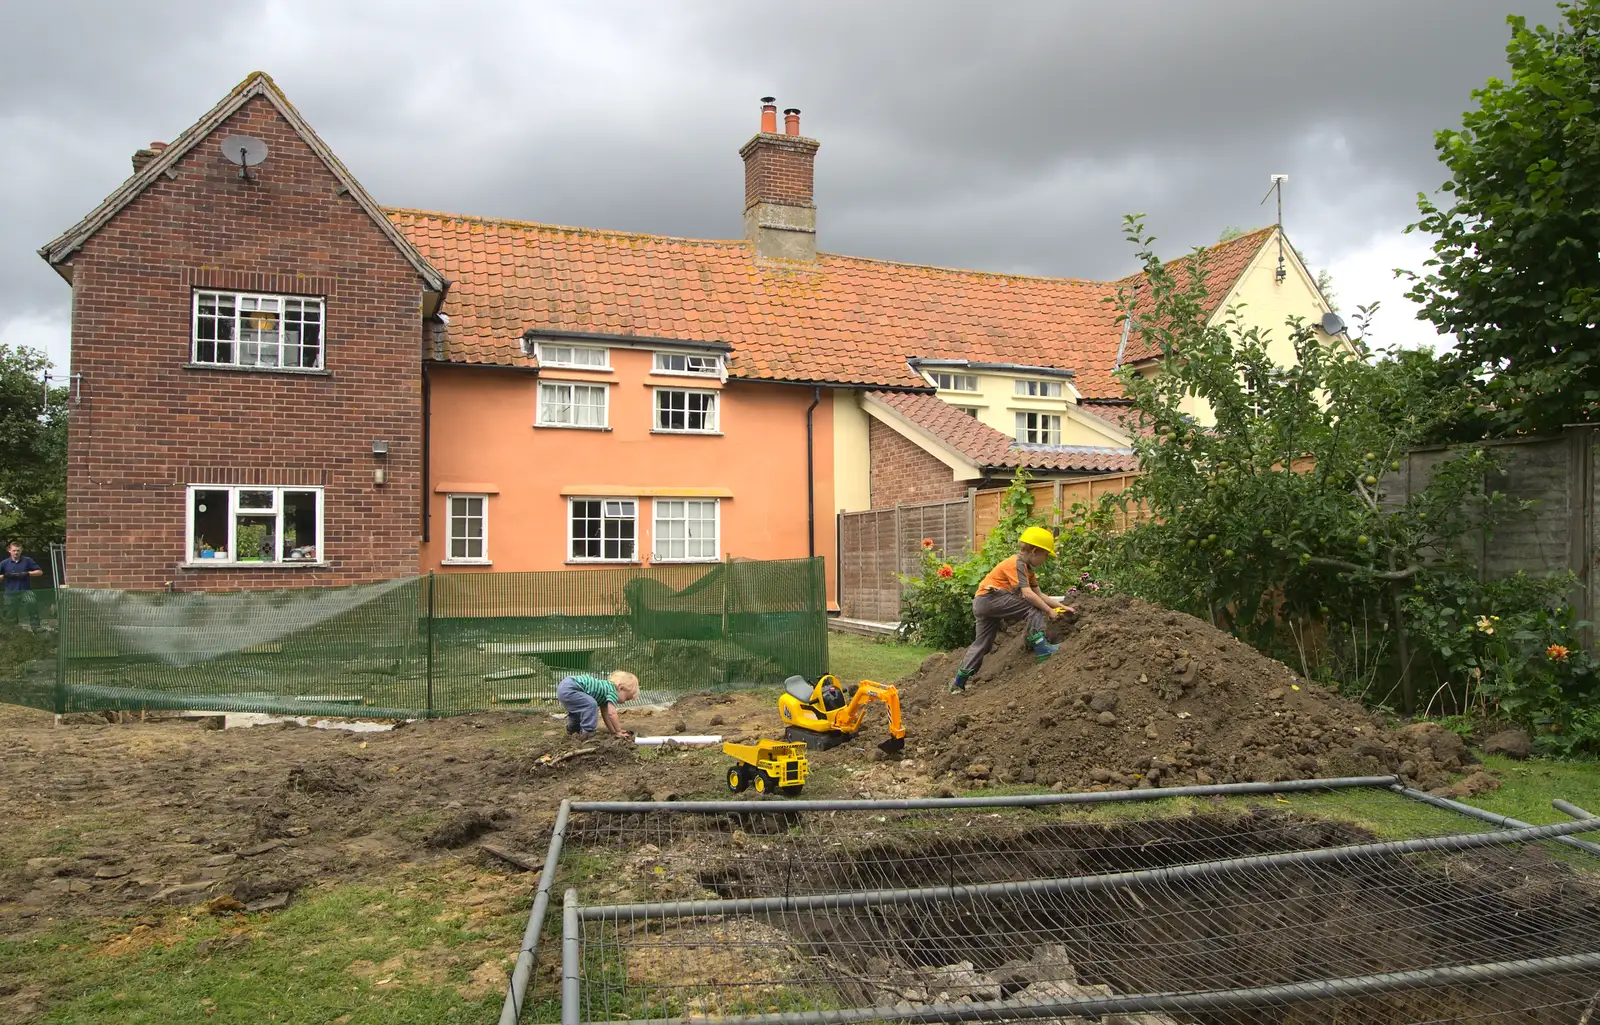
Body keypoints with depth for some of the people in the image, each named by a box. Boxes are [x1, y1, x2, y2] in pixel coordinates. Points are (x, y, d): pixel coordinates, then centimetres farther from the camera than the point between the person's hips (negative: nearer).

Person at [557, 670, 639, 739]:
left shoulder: (606, 687, 21)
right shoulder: (612, 691, -7)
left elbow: (605, 714, 25)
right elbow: (612, 713, -15)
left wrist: (613, 731, 23)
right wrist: (619, 731, -7)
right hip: (567, 690, -11)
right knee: (591, 704, -21)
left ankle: (572, 729, 46)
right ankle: (586, 733, -11)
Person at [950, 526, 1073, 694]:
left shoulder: (1027, 568, 18)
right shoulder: (1016, 564, -13)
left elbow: (1039, 595, 17)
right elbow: (1027, 594, -21)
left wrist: (1061, 606, 11)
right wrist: (1049, 610, -15)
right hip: (990, 597, -11)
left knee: (982, 643, 13)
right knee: (1034, 607, -12)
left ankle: (959, 683, 13)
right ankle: (1041, 649, -16)